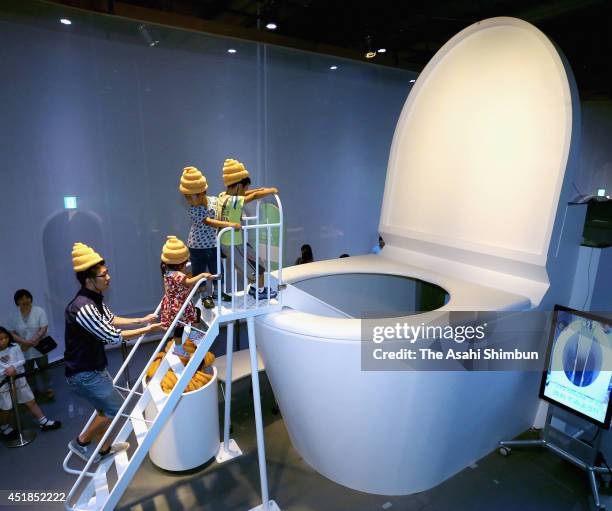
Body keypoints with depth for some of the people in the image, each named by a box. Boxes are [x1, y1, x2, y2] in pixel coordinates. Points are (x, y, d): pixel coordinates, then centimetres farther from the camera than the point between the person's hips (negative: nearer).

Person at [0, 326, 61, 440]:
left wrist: (13, 366, -24)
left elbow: (22, 361, -7)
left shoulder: (15, 347, -9)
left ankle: (44, 422, 20)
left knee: (31, 402, 10)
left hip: (18, 380, 2)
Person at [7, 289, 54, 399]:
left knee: (43, 370, 9)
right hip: (24, 351, 3)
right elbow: (11, 334, -4)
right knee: (28, 373, 15)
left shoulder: (39, 311, -10)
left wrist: (31, 342, -21)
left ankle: (47, 389, 24)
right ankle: (33, 391, 31)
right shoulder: (13, 316, -2)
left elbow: (43, 329, -14)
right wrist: (25, 342, -20)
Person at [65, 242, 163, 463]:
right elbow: (113, 337, -26)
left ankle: (106, 448, 41)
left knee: (106, 408, 22)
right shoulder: (83, 308, -30)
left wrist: (141, 320, 9)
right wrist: (147, 330, -17)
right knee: (117, 408, -1)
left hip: (94, 368, 9)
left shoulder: (95, 299, 1)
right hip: (84, 374, -9)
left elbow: (112, 320, 16)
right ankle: (81, 442, 19)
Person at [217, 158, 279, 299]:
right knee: (259, 267, 11)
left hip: (224, 242, 9)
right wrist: (271, 191, -6)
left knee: (252, 264, 25)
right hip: (234, 244, -9)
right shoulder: (234, 201, -27)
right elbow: (254, 196, -20)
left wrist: (261, 189, 10)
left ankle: (254, 287, 38)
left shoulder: (223, 196, 0)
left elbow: (242, 193, 12)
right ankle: (260, 291, 27)